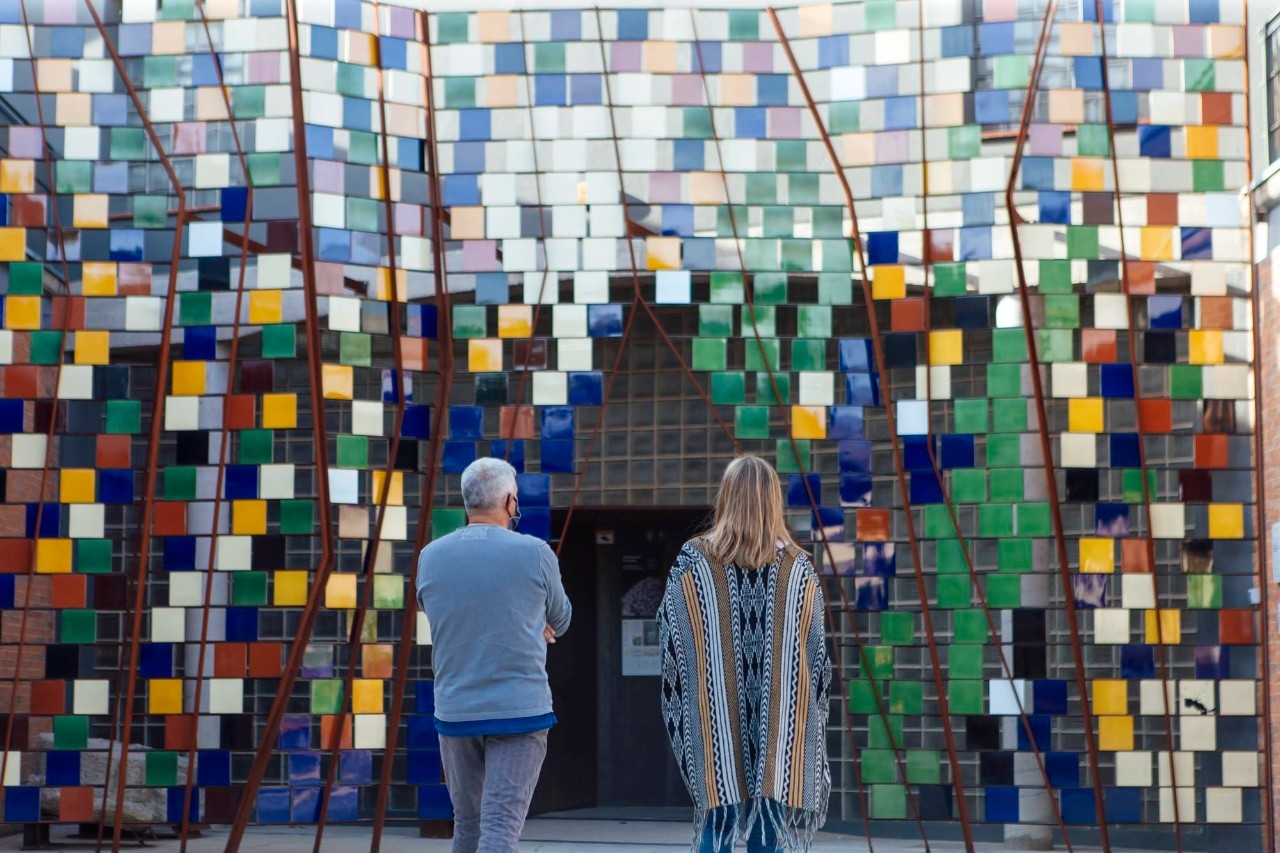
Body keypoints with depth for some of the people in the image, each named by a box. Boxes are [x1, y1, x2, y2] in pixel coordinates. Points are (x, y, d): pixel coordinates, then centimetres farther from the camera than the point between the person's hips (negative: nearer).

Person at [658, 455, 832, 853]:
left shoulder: (694, 559, -3)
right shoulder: (798, 566, 1)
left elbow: (671, 641, -2)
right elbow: (817, 654, 4)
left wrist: (679, 713, 10)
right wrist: (810, 718, 14)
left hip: (714, 717, -1)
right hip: (780, 719, 1)